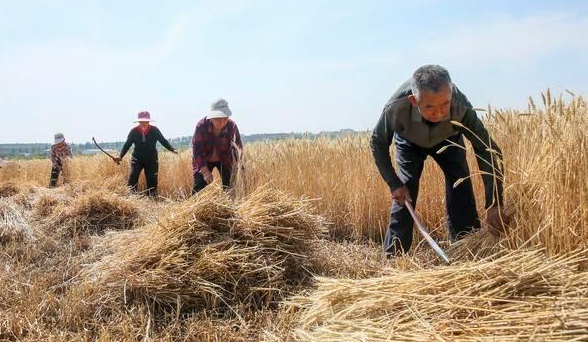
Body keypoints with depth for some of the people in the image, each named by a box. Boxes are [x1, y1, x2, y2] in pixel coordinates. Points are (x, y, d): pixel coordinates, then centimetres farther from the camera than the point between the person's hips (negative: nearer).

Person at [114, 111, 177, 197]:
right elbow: (127, 145, -2)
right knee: (133, 177, -15)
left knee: (152, 180, 2)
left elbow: (163, 141, -3)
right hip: (137, 158, 0)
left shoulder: (154, 130, -9)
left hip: (151, 159, 0)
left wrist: (172, 149, -18)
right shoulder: (134, 131, -8)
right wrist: (120, 157, -13)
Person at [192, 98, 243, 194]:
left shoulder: (232, 126, -25)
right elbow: (197, 149, -22)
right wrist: (205, 171, -25)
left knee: (229, 186, -6)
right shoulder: (201, 126, -27)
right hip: (204, 160, -1)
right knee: (199, 186, -7)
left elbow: (238, 147, -17)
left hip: (224, 159, 1)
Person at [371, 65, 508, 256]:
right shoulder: (396, 108, -41)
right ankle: (392, 258, 3)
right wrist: (394, 184, -23)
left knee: (462, 192, -11)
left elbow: (488, 151, -32)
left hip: (448, 140, 1)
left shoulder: (461, 108, -41)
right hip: (410, 143, 0)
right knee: (403, 197, -10)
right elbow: (378, 144, -20)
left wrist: (494, 204, -39)